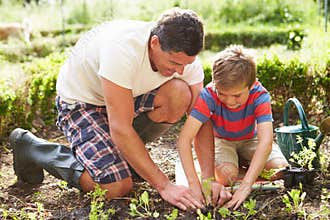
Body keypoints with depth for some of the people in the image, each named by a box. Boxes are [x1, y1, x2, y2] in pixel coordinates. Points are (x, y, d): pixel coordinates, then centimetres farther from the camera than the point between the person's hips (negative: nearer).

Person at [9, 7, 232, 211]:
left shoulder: (184, 54, -18)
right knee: (118, 188, -17)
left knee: (179, 94, -21)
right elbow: (120, 129, -36)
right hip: (80, 101, -6)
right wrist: (164, 185, -32)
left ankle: (127, 154, 3)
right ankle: (30, 147, 1)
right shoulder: (122, 50, -38)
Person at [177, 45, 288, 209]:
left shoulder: (260, 96, -33)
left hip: (249, 139, 2)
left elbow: (266, 141, -42)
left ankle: (243, 159, 10)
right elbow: (184, 139, -40)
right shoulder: (209, 95, -36)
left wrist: (245, 186, -53)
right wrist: (194, 184, -49)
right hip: (221, 139, -1)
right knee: (226, 176, -29)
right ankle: (207, 171, 7)